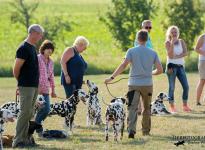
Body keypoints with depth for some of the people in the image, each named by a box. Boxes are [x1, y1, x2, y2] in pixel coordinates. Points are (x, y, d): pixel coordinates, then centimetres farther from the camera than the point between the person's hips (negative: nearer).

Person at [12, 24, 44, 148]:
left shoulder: (32, 48, 14)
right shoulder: (24, 48, -15)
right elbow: (16, 69, -14)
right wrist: (22, 82, -1)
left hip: (34, 86, 9)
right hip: (26, 86, -9)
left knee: (29, 113, 10)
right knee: (25, 112, -10)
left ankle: (25, 138, 14)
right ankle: (18, 141, -9)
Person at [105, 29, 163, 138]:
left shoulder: (131, 51, -3)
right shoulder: (153, 53, 3)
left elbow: (123, 65, -13)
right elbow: (160, 70, 1)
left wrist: (112, 77, -10)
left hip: (134, 84, -2)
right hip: (147, 84, 2)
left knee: (132, 108, -8)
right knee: (147, 108, 18)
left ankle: (131, 129, -26)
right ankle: (146, 131, 25)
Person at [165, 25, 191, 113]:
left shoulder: (181, 41, 11)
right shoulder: (168, 42, 0)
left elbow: (185, 53, -2)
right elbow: (170, 55, -12)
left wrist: (176, 56, -15)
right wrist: (172, 43, -17)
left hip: (180, 66, 4)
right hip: (172, 66, -4)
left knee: (186, 86, -3)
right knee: (172, 87, -5)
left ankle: (185, 105, 6)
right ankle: (172, 107, -2)